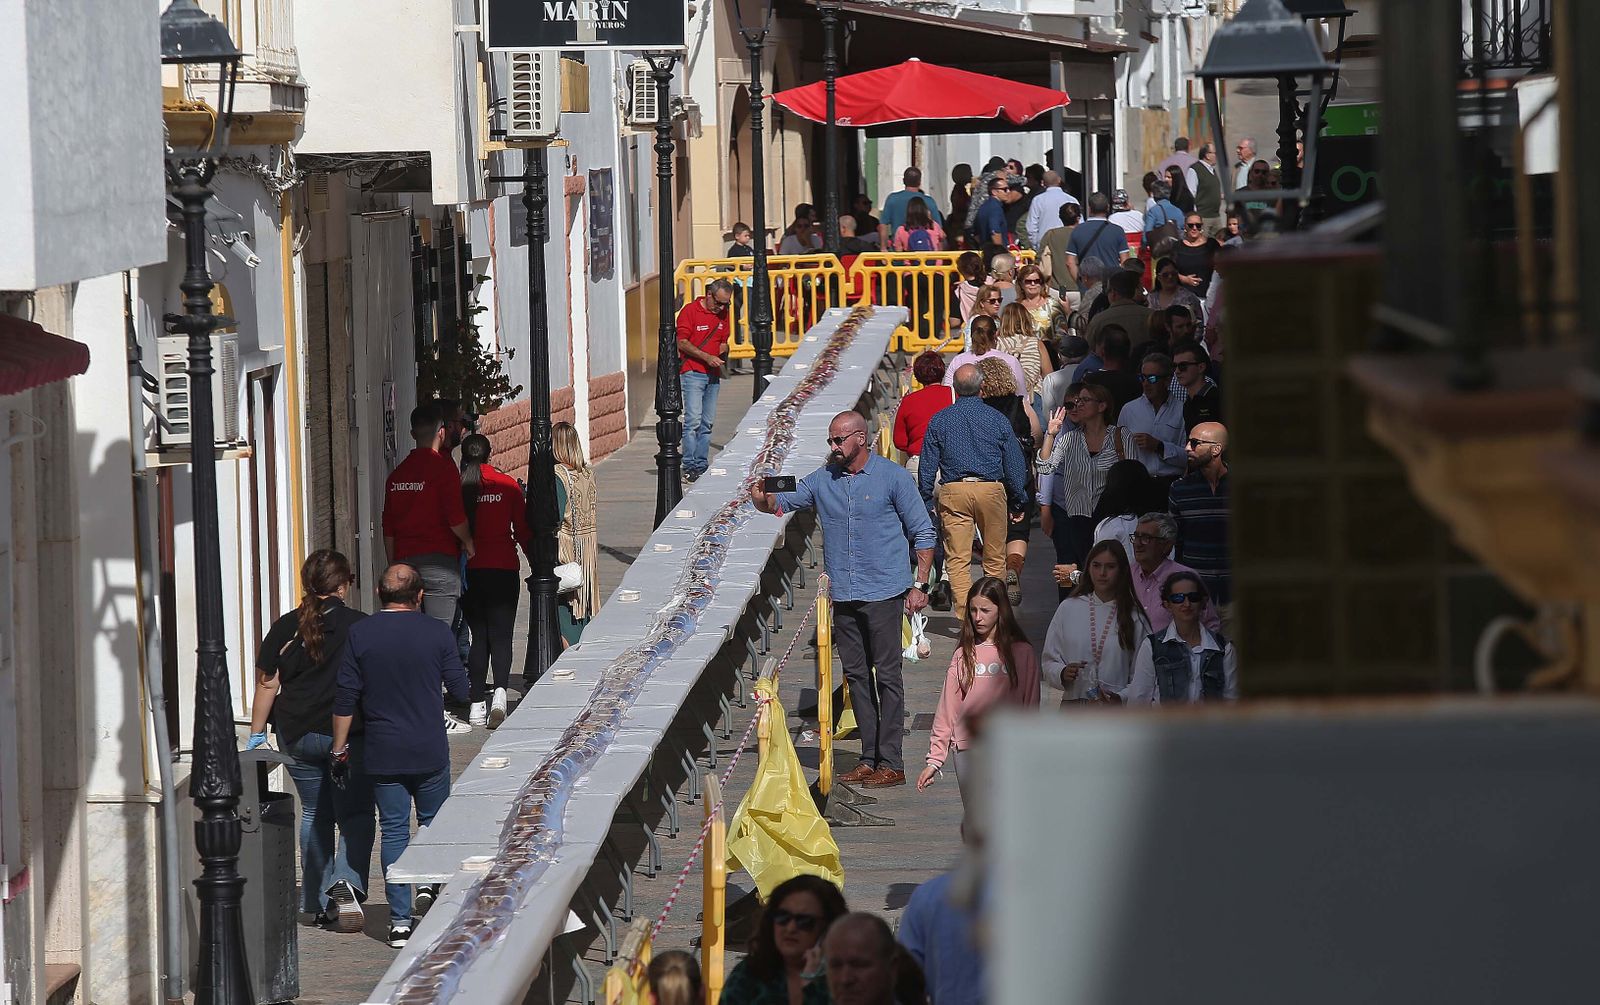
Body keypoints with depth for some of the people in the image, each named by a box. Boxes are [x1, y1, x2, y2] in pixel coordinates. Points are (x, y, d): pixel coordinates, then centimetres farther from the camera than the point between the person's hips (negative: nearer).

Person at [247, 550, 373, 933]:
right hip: (349, 736, -3)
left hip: (297, 736, 3)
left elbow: (266, 685, 2)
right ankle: (347, 882, -21)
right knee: (355, 815, 5)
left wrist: (256, 733, 12)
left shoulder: (284, 629, 0)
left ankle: (318, 905, 18)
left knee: (314, 815, 16)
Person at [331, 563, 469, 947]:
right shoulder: (437, 634, -5)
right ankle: (432, 883, 0)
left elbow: (345, 698, -4)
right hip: (430, 750, 0)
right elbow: (460, 691, 1)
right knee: (434, 821, 20)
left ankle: (400, 920, 2)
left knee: (394, 832, 5)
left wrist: (340, 748, 3)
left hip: (383, 753, 0)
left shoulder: (359, 634, -5)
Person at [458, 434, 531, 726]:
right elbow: (524, 530, 2)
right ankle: (500, 690, -22)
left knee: (479, 636, 12)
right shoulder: (507, 485, -2)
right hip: (504, 568, -1)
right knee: (500, 635, 2)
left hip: (468, 570, 1)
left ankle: (477, 703, 7)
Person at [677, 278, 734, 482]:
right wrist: (706, 357, -16)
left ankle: (702, 466, 8)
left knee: (707, 423, 5)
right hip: (692, 372, -6)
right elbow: (682, 343, -10)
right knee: (693, 420, -12)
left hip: (713, 374, 6)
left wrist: (722, 356, 1)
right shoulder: (690, 311, -6)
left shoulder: (723, 313, 12)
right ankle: (689, 467, -10)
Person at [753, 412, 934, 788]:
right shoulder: (823, 480, 11)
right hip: (843, 595, 6)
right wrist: (763, 500, -14)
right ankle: (869, 757, 16)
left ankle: (891, 763, -3)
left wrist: (920, 585, -7)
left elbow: (923, 533, -1)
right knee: (856, 675, 9)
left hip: (883, 592, -6)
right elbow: (785, 501, 11)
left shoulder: (893, 478, -3)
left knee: (887, 675, -4)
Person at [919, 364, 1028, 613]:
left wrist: (926, 503, 10)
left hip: (953, 492, 0)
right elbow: (1014, 465, 6)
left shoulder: (939, 421, 3)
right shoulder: (997, 419, 2)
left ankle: (965, 613, -10)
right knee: (994, 559, 11)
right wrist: (1019, 503, 13)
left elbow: (927, 466, 4)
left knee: (957, 559, 0)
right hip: (991, 490, 0)